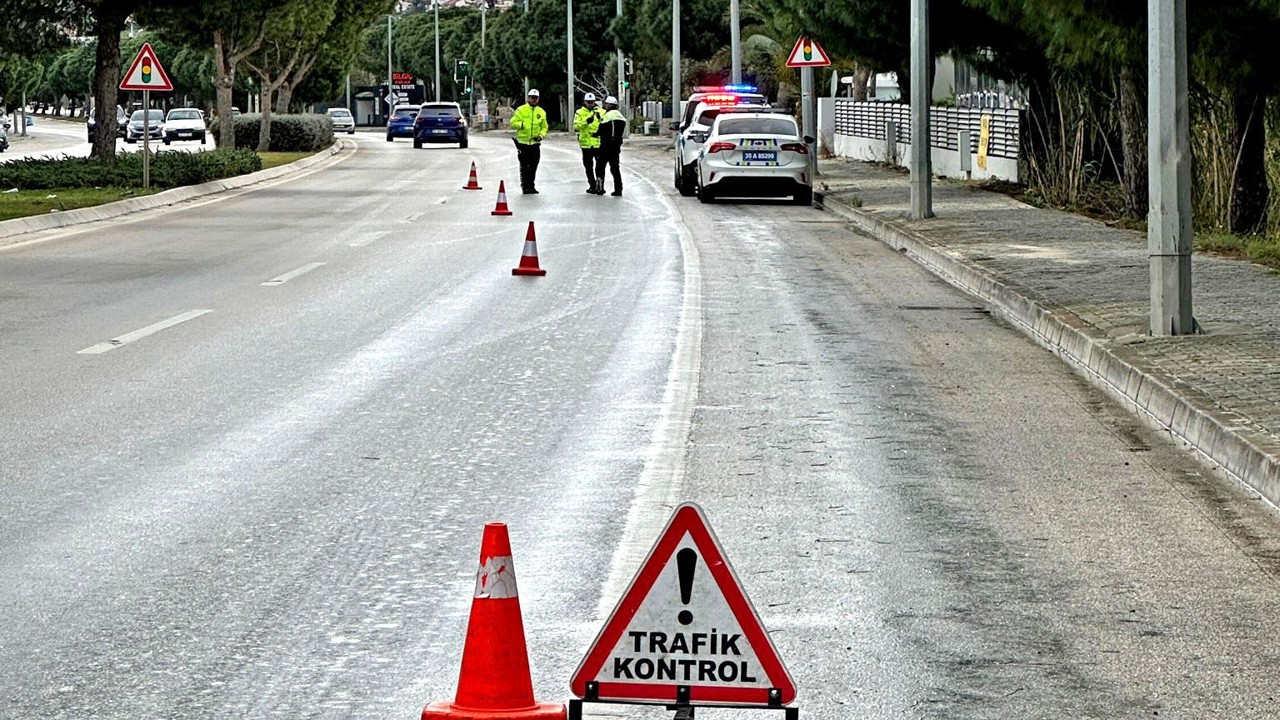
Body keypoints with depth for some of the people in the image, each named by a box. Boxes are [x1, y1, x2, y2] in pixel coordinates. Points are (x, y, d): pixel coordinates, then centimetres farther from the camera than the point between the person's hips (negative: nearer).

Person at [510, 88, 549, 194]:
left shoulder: (541, 112, 11)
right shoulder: (521, 110, 0)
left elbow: (544, 127, 15)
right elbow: (513, 122, -2)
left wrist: (541, 135, -3)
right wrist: (521, 124, -19)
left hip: (535, 143, 3)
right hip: (523, 142, -3)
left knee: (533, 167, 6)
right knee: (524, 166, -1)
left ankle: (531, 186, 14)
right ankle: (525, 186, 4)